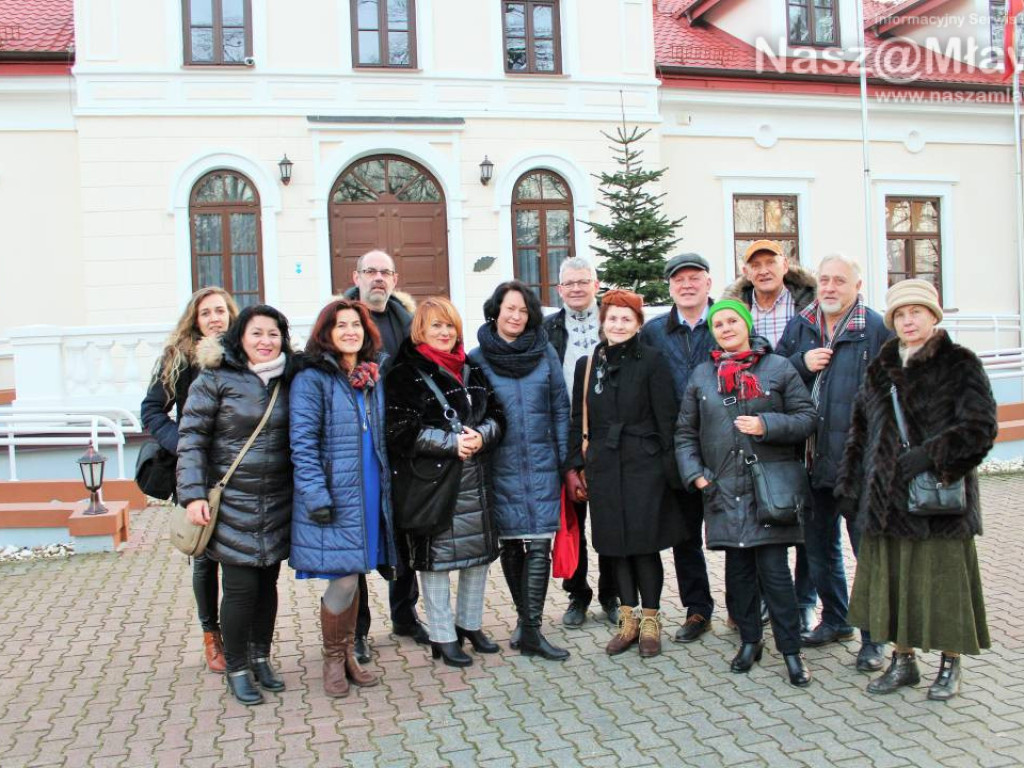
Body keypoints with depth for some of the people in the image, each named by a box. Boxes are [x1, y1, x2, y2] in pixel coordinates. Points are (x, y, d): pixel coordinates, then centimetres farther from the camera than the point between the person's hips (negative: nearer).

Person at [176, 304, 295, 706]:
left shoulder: (289, 381, 6)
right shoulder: (216, 379, -6)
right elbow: (191, 438, -7)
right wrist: (193, 494, -13)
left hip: (278, 504, 4)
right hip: (233, 503, -4)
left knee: (268, 582, 13)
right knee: (241, 587, -1)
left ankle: (261, 658, 30)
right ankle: (237, 669, 17)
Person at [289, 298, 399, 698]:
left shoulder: (374, 378, 14)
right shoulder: (311, 379, -7)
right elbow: (303, 443, -11)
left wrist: (387, 484, 15)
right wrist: (316, 495, -18)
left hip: (370, 494, 6)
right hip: (334, 497, -6)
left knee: (354, 576, 13)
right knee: (343, 580, -5)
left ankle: (348, 654, 27)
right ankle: (333, 660, 15)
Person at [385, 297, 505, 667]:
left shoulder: (473, 371, 13)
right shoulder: (404, 375, -5)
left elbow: (497, 415, 13)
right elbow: (400, 431, -12)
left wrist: (482, 436, -9)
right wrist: (451, 442, -17)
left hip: (474, 480, 6)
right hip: (430, 481, -6)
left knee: (479, 551, 11)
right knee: (436, 556, 0)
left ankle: (470, 624, 29)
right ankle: (443, 636, 14)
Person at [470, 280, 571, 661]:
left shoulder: (545, 352, 4)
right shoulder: (477, 359, 1)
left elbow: (560, 409, 6)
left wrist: (565, 461, 3)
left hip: (541, 465, 0)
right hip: (501, 468, 0)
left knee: (539, 546, -6)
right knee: (510, 545, 9)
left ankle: (530, 630, 0)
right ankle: (526, 618, 26)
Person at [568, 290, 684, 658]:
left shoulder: (651, 360, -2)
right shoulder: (587, 365, 10)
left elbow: (666, 417, -4)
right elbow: (579, 420, 13)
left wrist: (670, 468, -8)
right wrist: (576, 467, 9)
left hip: (644, 465, -4)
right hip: (603, 468, 4)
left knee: (644, 544, -1)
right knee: (615, 545, 8)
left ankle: (650, 621, 14)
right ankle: (628, 619, 21)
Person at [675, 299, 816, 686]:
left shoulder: (779, 368, 3)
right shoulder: (702, 375, 12)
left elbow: (806, 418, 1)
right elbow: (685, 431, 14)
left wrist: (766, 425, -14)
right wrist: (694, 473, 2)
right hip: (724, 489, 3)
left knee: (775, 570, -5)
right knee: (738, 568, 9)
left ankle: (791, 650, 7)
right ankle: (750, 640, 24)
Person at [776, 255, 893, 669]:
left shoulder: (876, 328, -7)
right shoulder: (799, 327, 9)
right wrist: (802, 364, -9)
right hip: (813, 459, 6)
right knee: (818, 544, 17)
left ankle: (874, 635, 16)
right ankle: (835, 619, 34)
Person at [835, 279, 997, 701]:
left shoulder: (959, 364, -2)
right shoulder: (882, 368, 13)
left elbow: (980, 427, -10)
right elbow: (861, 428, 15)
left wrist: (930, 455, -18)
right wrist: (851, 483, 8)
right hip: (886, 496, 5)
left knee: (942, 578, 2)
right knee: (892, 579, 9)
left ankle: (950, 664, 20)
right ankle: (903, 660, 23)